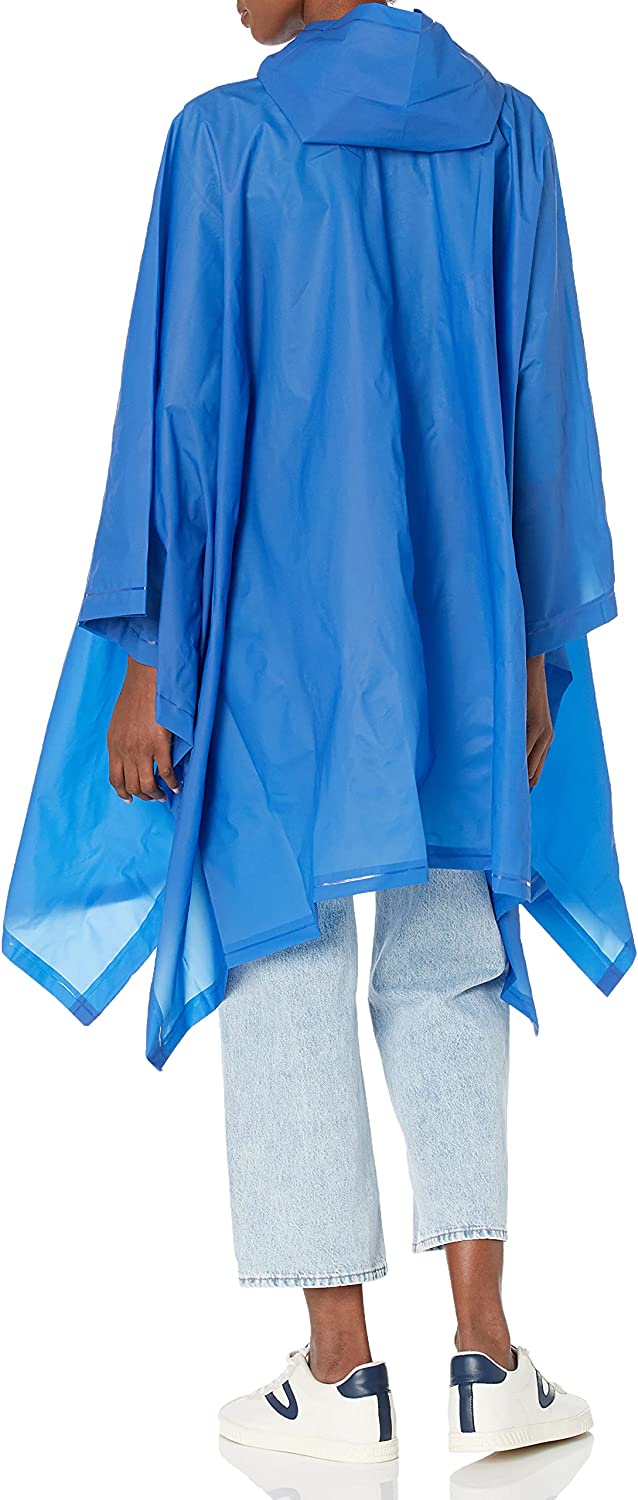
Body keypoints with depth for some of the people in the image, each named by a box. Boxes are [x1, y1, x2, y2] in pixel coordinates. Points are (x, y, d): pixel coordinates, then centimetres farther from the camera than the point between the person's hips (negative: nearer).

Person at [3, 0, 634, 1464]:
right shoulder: (505, 130, 4)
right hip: (456, 625, 4)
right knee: (447, 970, 13)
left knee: (285, 971, 6)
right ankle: (486, 1357, 7)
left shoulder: (223, 137, -8)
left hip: (279, 617, -3)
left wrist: (146, 663, -6)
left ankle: (342, 1374, 9)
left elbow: (180, 409, -10)